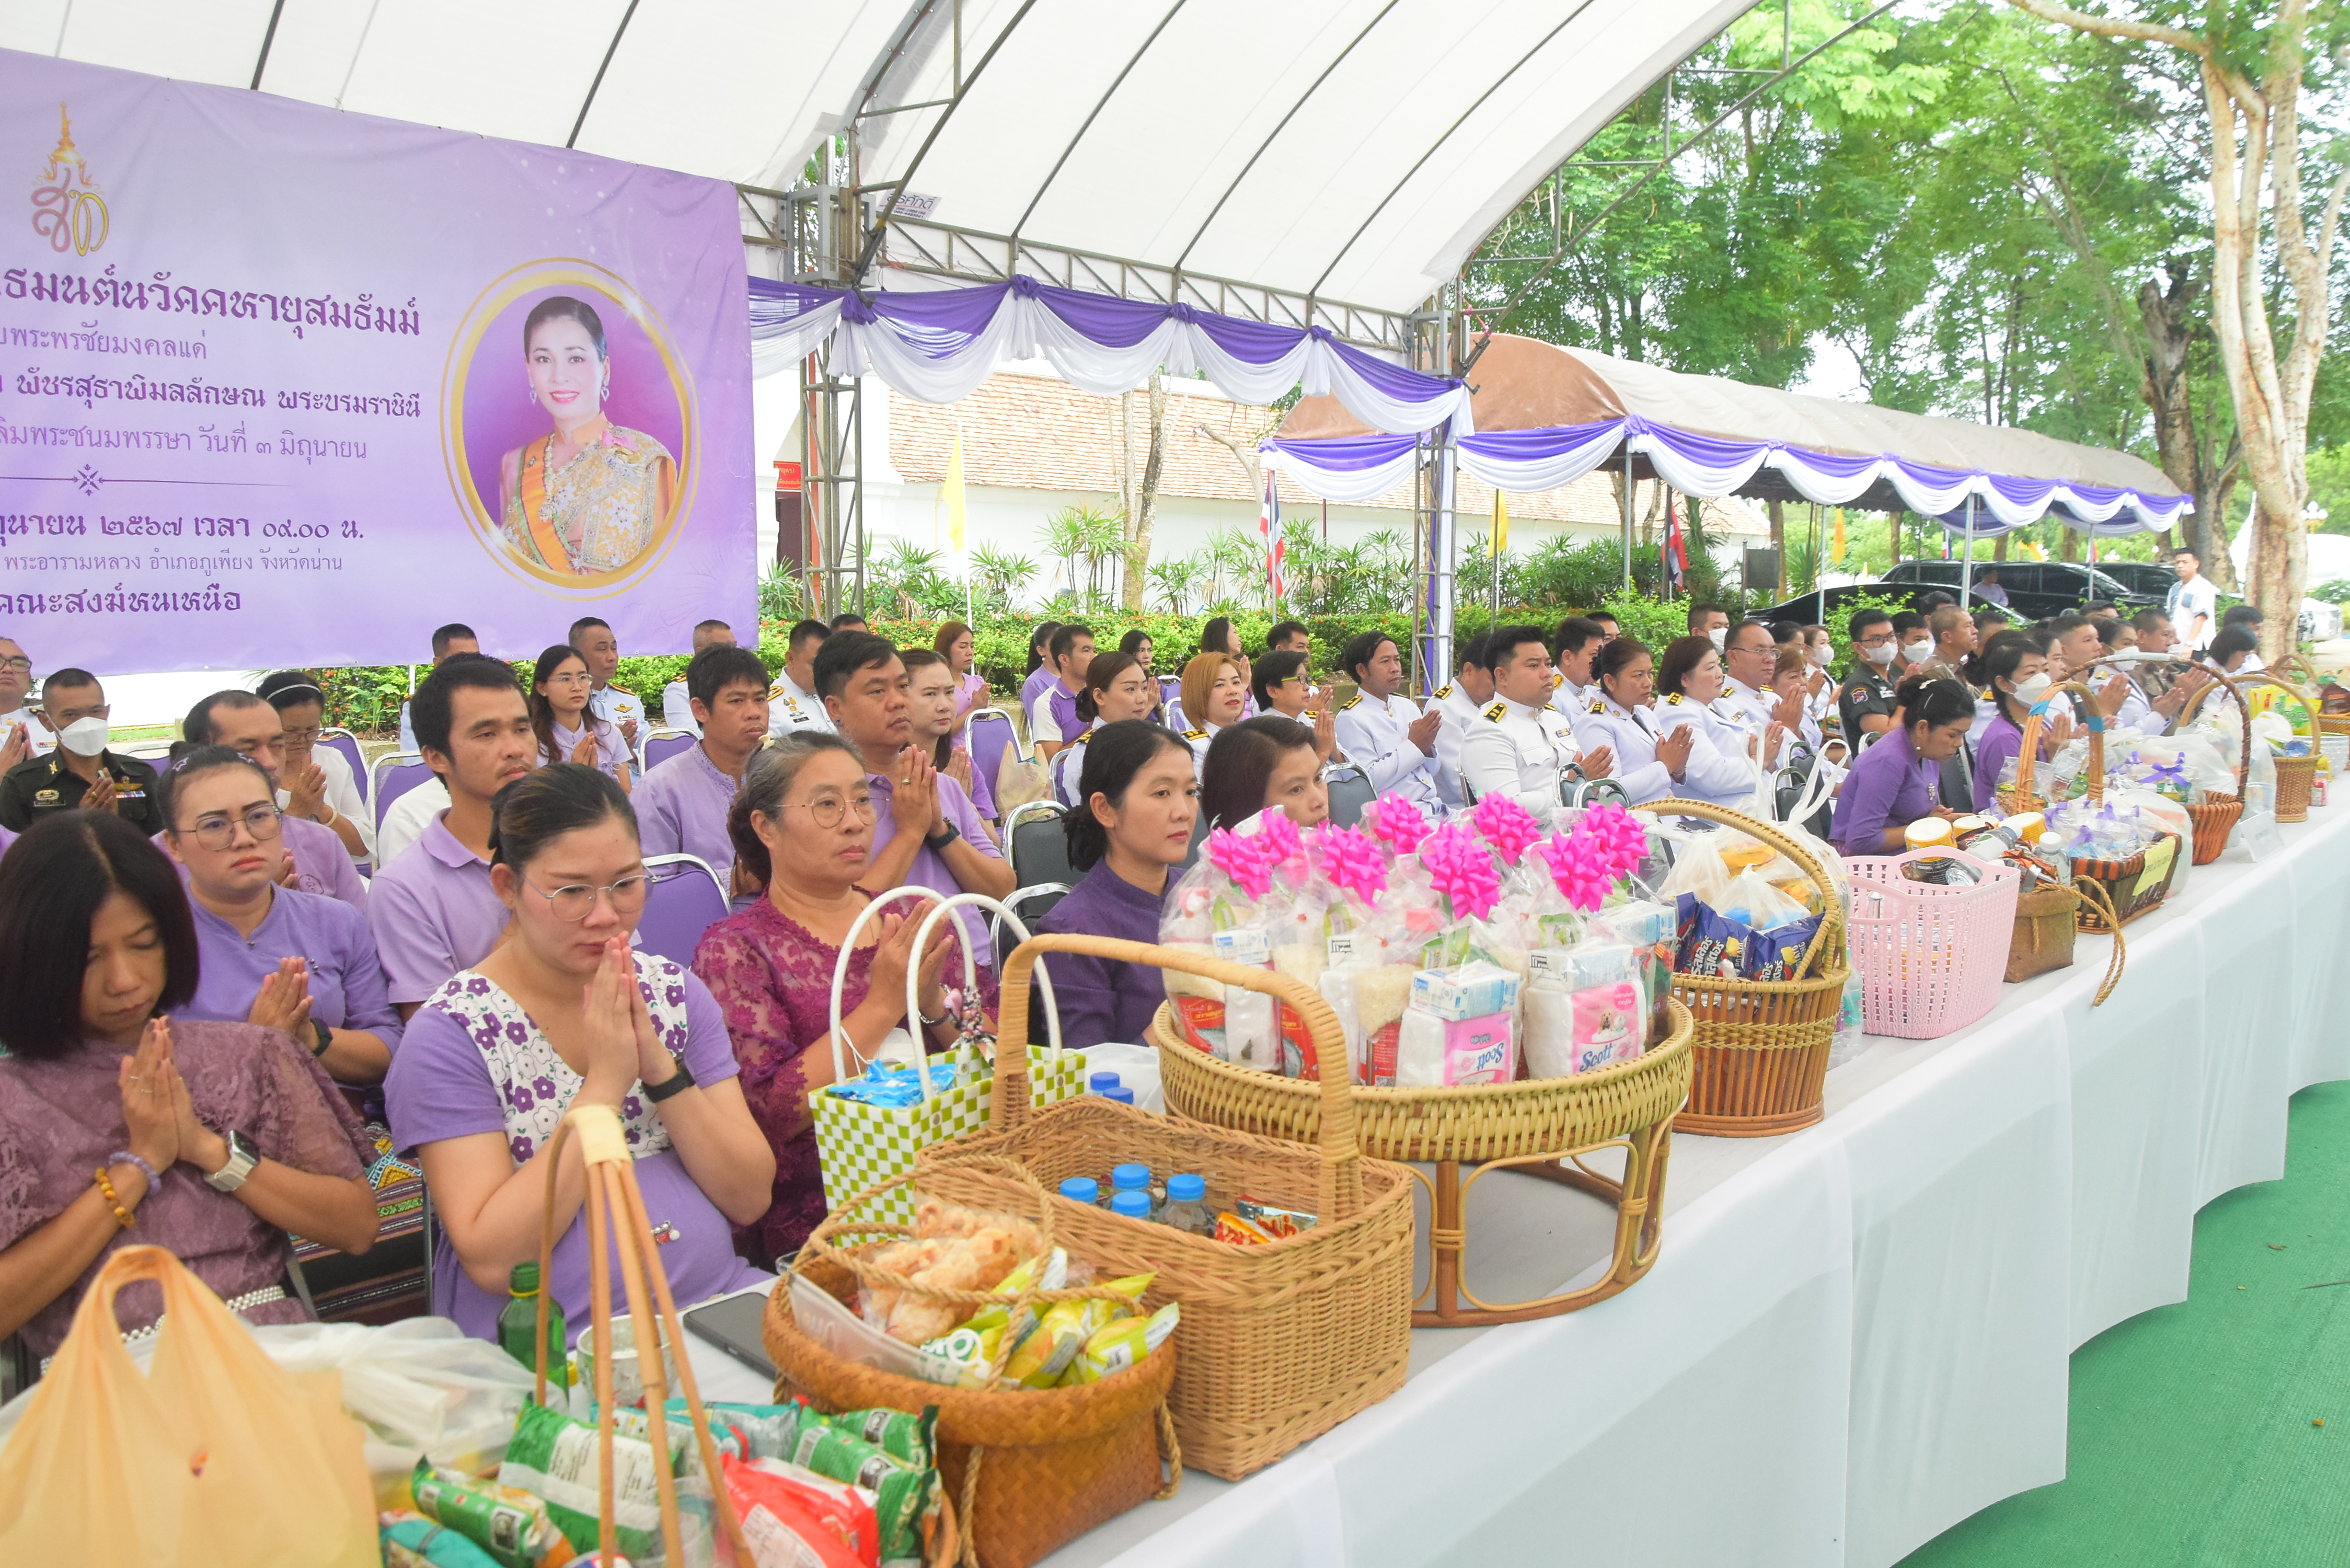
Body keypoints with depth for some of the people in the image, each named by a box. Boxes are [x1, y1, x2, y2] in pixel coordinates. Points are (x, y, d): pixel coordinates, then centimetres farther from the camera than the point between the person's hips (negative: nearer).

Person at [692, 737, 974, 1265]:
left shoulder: (913, 922, 12)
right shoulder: (733, 950, -1)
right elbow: (766, 1113, -14)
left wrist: (933, 1002, -10)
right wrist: (883, 1005, -17)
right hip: (815, 1223, -5)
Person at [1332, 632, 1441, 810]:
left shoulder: (1408, 706, 16)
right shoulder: (1351, 718, -4)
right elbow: (1369, 780, -13)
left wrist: (1427, 748, -1)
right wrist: (1413, 747, -10)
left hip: (1433, 805, 7)